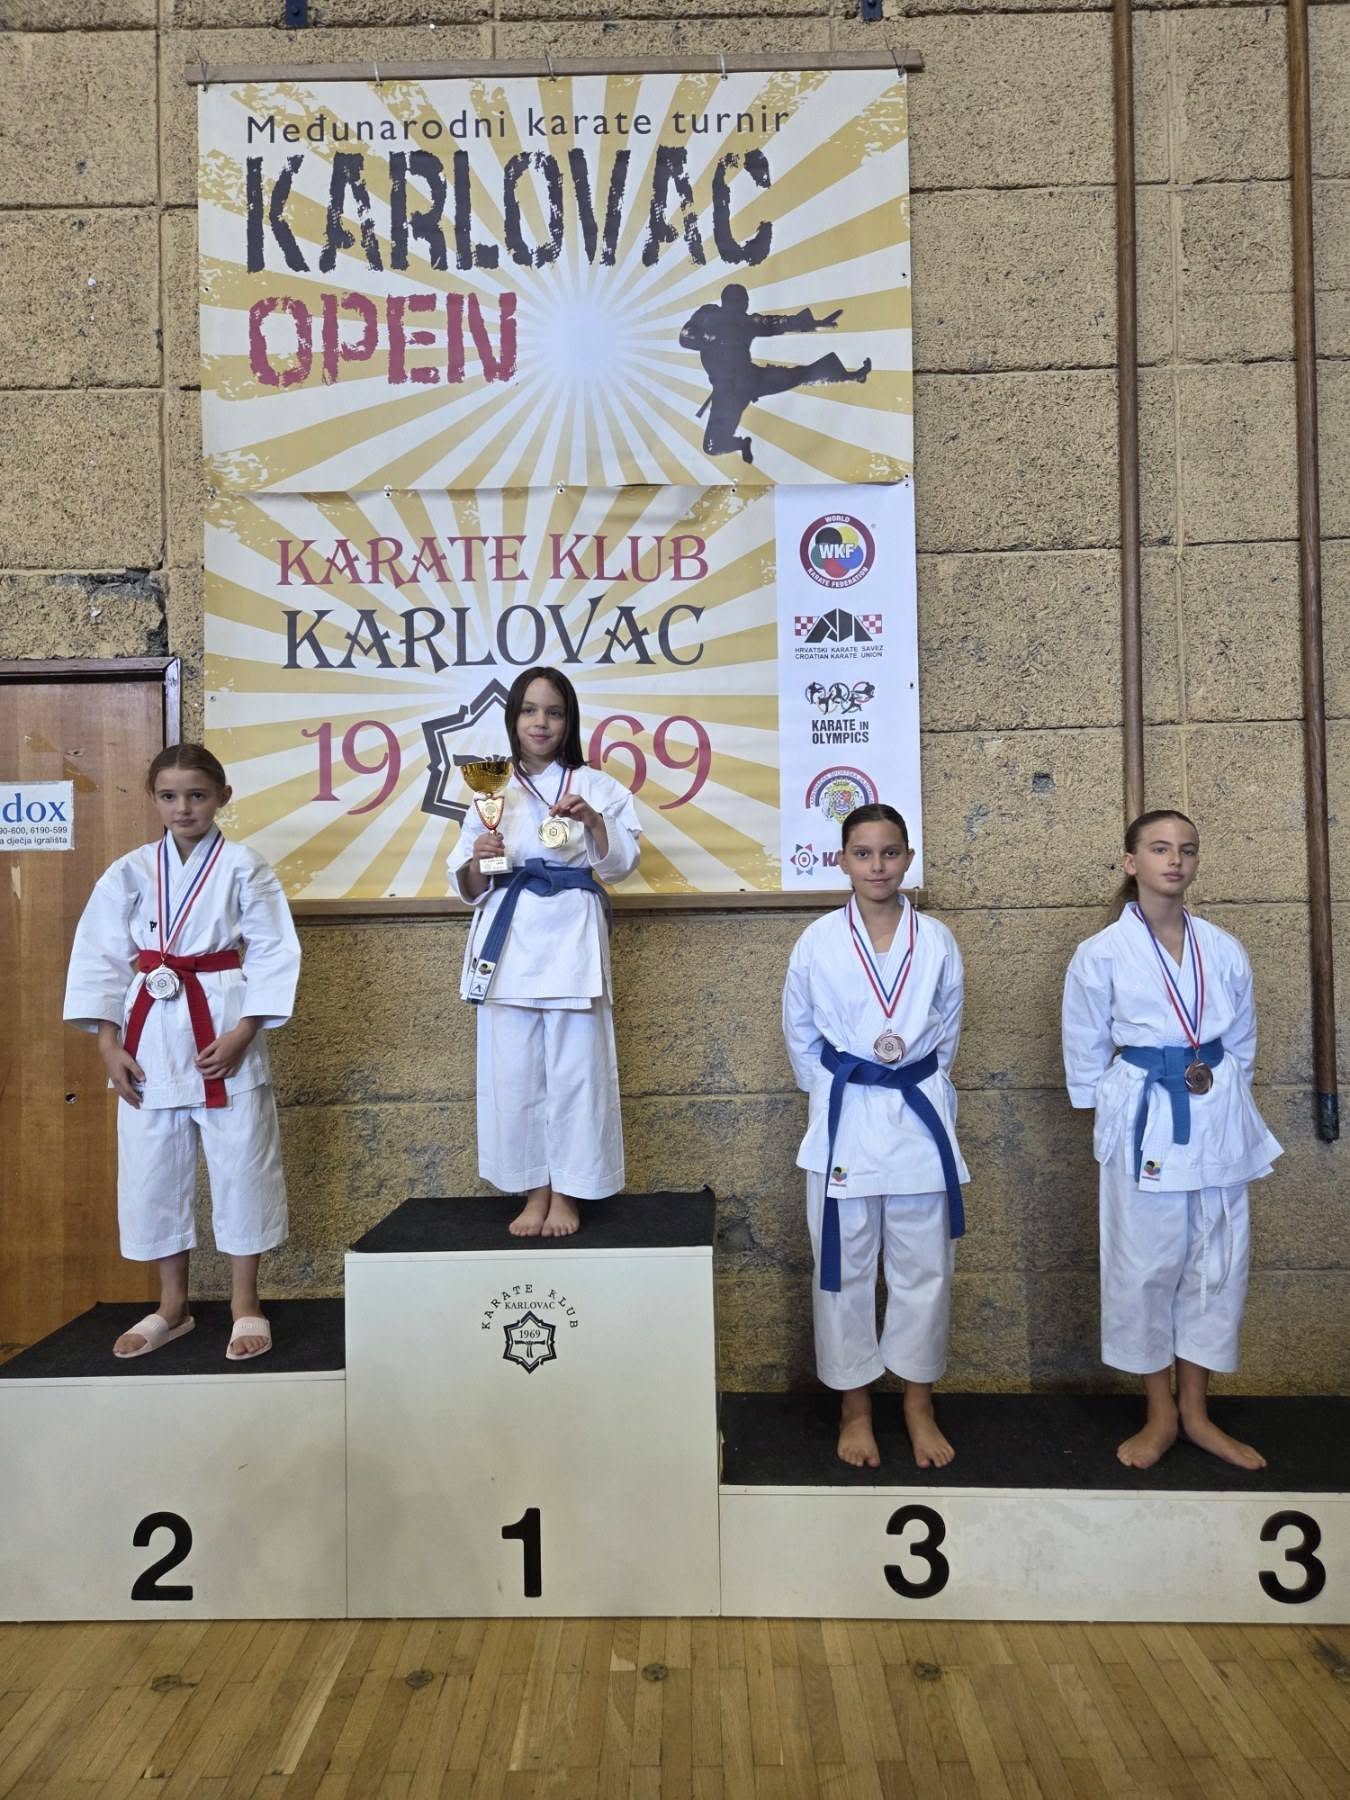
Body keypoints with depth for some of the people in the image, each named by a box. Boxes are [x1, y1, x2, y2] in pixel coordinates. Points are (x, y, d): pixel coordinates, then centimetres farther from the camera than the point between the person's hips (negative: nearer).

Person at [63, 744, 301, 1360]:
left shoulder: (243, 866, -4)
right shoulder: (129, 872, 4)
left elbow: (274, 954, -7)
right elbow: (100, 957, 5)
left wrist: (242, 1033, -14)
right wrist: (108, 1043, -2)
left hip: (223, 1033, -3)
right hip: (150, 1035, 3)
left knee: (241, 1165, 2)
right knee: (152, 1169, 10)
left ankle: (244, 1304, 18)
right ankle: (172, 1305, 26)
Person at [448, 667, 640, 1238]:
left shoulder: (596, 787, 6)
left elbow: (621, 864, -1)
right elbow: (467, 887, 10)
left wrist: (593, 820, -17)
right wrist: (478, 861, -11)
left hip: (571, 938, -2)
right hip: (509, 939, 2)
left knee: (575, 1069, -1)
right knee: (514, 1070, 4)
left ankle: (566, 1196, 13)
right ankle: (534, 1192, 18)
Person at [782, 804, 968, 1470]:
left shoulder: (936, 941, 0)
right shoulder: (818, 942, -3)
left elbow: (948, 1028, 12)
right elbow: (799, 1033, 7)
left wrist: (917, 1088, 10)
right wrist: (836, 1096, 5)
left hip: (920, 1115, 1)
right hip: (845, 1120, -1)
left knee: (923, 1266, 9)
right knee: (845, 1268, 7)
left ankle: (919, 1404, 27)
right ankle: (854, 1407, 24)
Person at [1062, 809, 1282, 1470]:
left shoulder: (1225, 951, 3)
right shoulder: (1100, 954, -6)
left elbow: (1242, 1041, 14)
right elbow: (1085, 1052, 2)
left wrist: (1217, 1088, 6)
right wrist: (1115, 1118, 5)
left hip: (1218, 1123, 4)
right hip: (1143, 1124, -3)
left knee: (1215, 1266, 10)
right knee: (1144, 1268, 4)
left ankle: (1195, 1412, 27)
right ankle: (1160, 1416, 23)